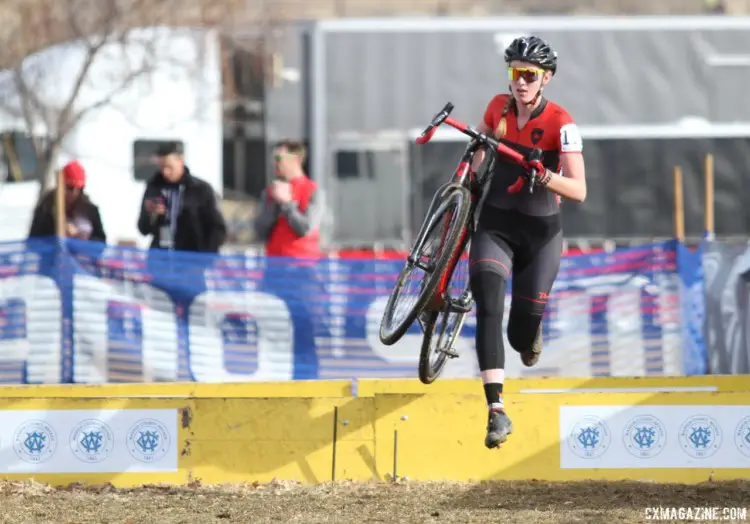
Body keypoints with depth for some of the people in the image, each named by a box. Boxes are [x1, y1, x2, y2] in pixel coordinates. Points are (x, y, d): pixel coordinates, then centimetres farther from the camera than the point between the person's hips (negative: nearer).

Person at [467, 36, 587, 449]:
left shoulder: (561, 124, -15)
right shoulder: (499, 108, -3)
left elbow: (579, 191, -23)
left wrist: (543, 176, -39)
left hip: (540, 232, -2)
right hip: (495, 224, 2)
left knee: (524, 331, 2)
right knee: (488, 306, -22)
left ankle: (529, 336, 45)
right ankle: (496, 411, -28)